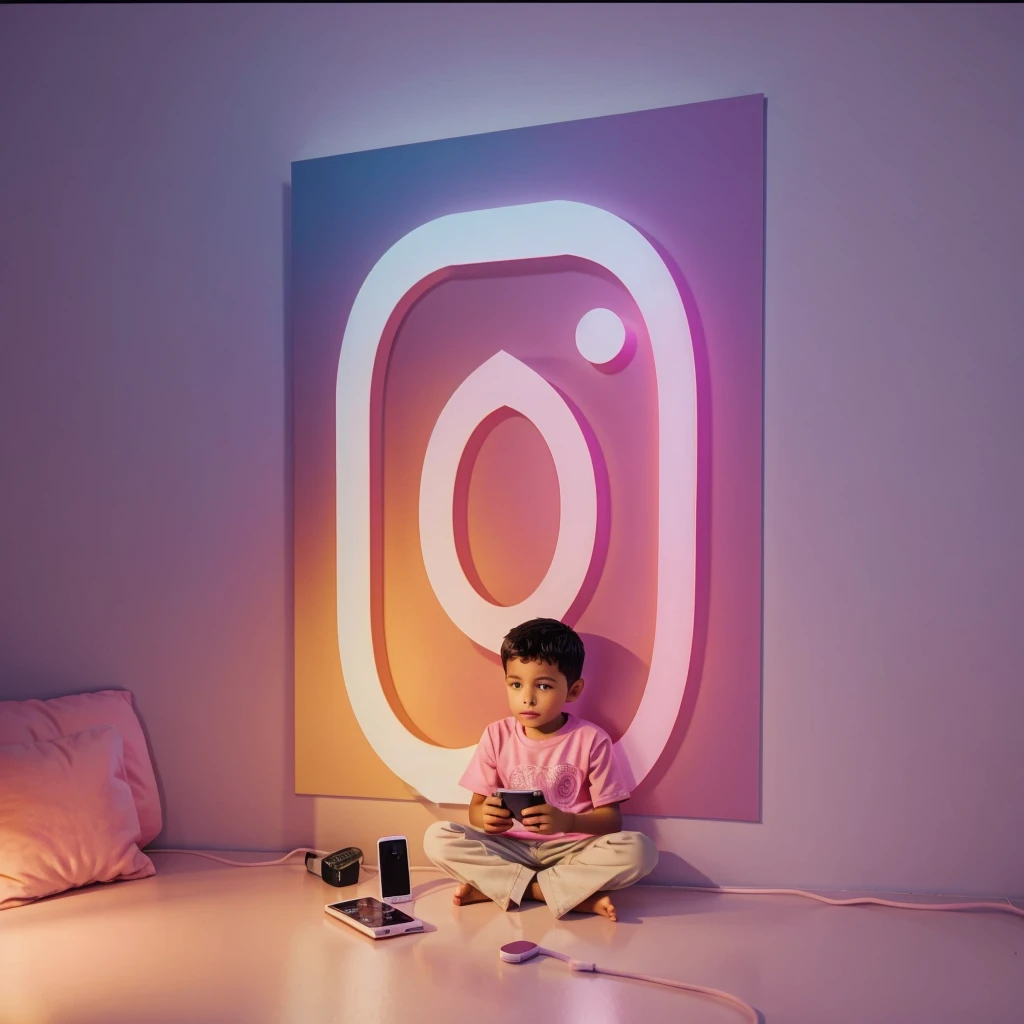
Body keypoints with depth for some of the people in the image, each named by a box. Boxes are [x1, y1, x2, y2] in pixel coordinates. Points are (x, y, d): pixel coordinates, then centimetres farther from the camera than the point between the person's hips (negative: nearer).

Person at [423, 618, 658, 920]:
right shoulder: (497, 735, -1)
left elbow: (611, 818, -8)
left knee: (638, 850, -30)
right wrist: (486, 816, -23)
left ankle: (494, 885, -20)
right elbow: (476, 807, 3)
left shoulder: (591, 739, -7)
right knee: (437, 838, -22)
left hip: (571, 850, -2)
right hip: (510, 849, 2)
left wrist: (566, 821, -28)